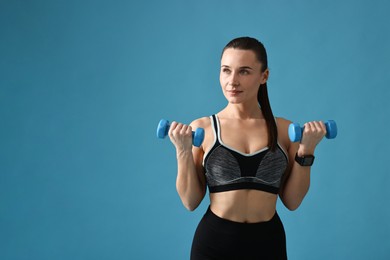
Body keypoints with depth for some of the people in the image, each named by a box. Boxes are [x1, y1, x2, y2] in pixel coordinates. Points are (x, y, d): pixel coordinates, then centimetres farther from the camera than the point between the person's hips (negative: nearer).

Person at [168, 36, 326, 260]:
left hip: (267, 241, 2)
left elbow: (292, 201, 1)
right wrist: (183, 151, -14)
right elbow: (191, 202, -3)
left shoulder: (285, 130, 1)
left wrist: (306, 151, -8)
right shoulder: (202, 128, -4)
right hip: (214, 241, -1)